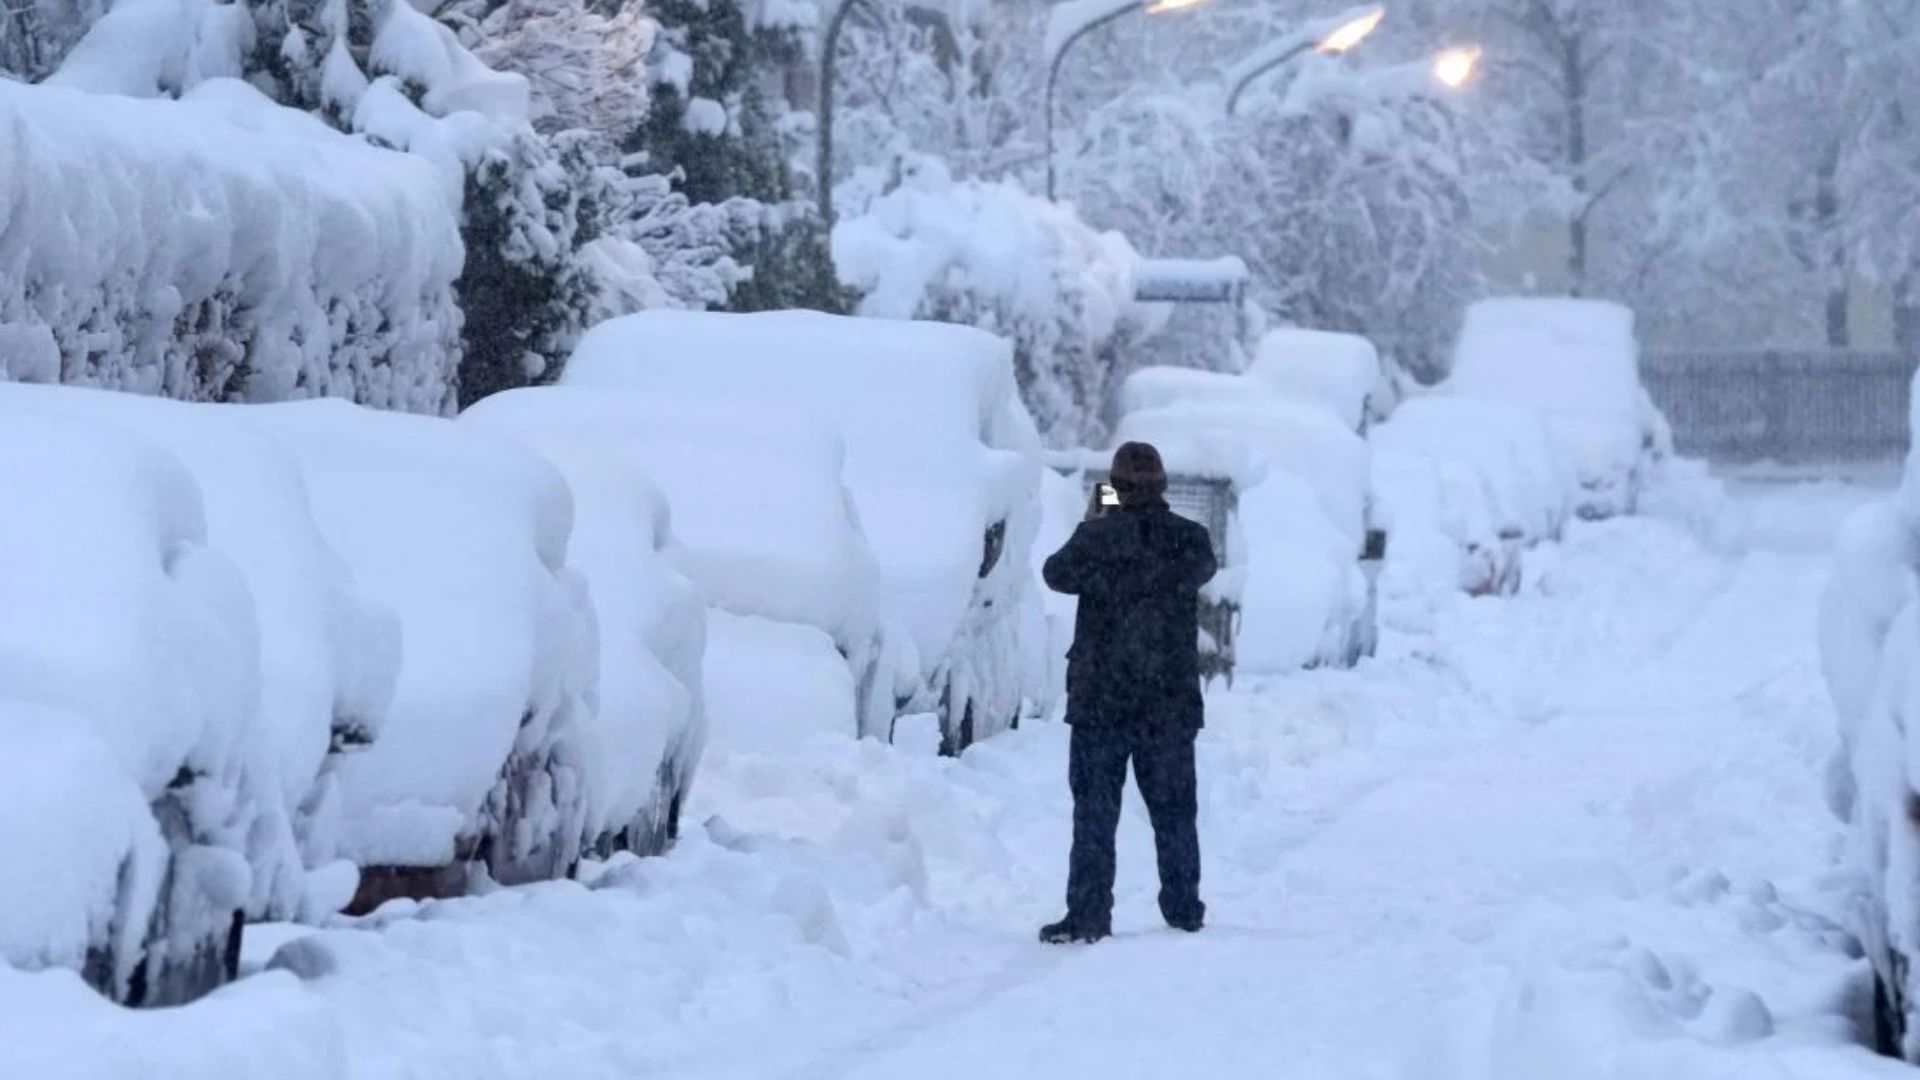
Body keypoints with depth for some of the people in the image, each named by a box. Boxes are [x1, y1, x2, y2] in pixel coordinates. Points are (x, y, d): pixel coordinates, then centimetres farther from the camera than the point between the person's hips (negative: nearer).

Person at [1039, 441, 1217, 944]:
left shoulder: (1098, 537, -12)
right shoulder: (1189, 539, -3)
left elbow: (1058, 574, 5)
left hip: (1101, 700, -3)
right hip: (1171, 701, 3)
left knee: (1095, 810, 1)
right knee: (1174, 810, 14)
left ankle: (1088, 915, -3)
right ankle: (1184, 908, 19)